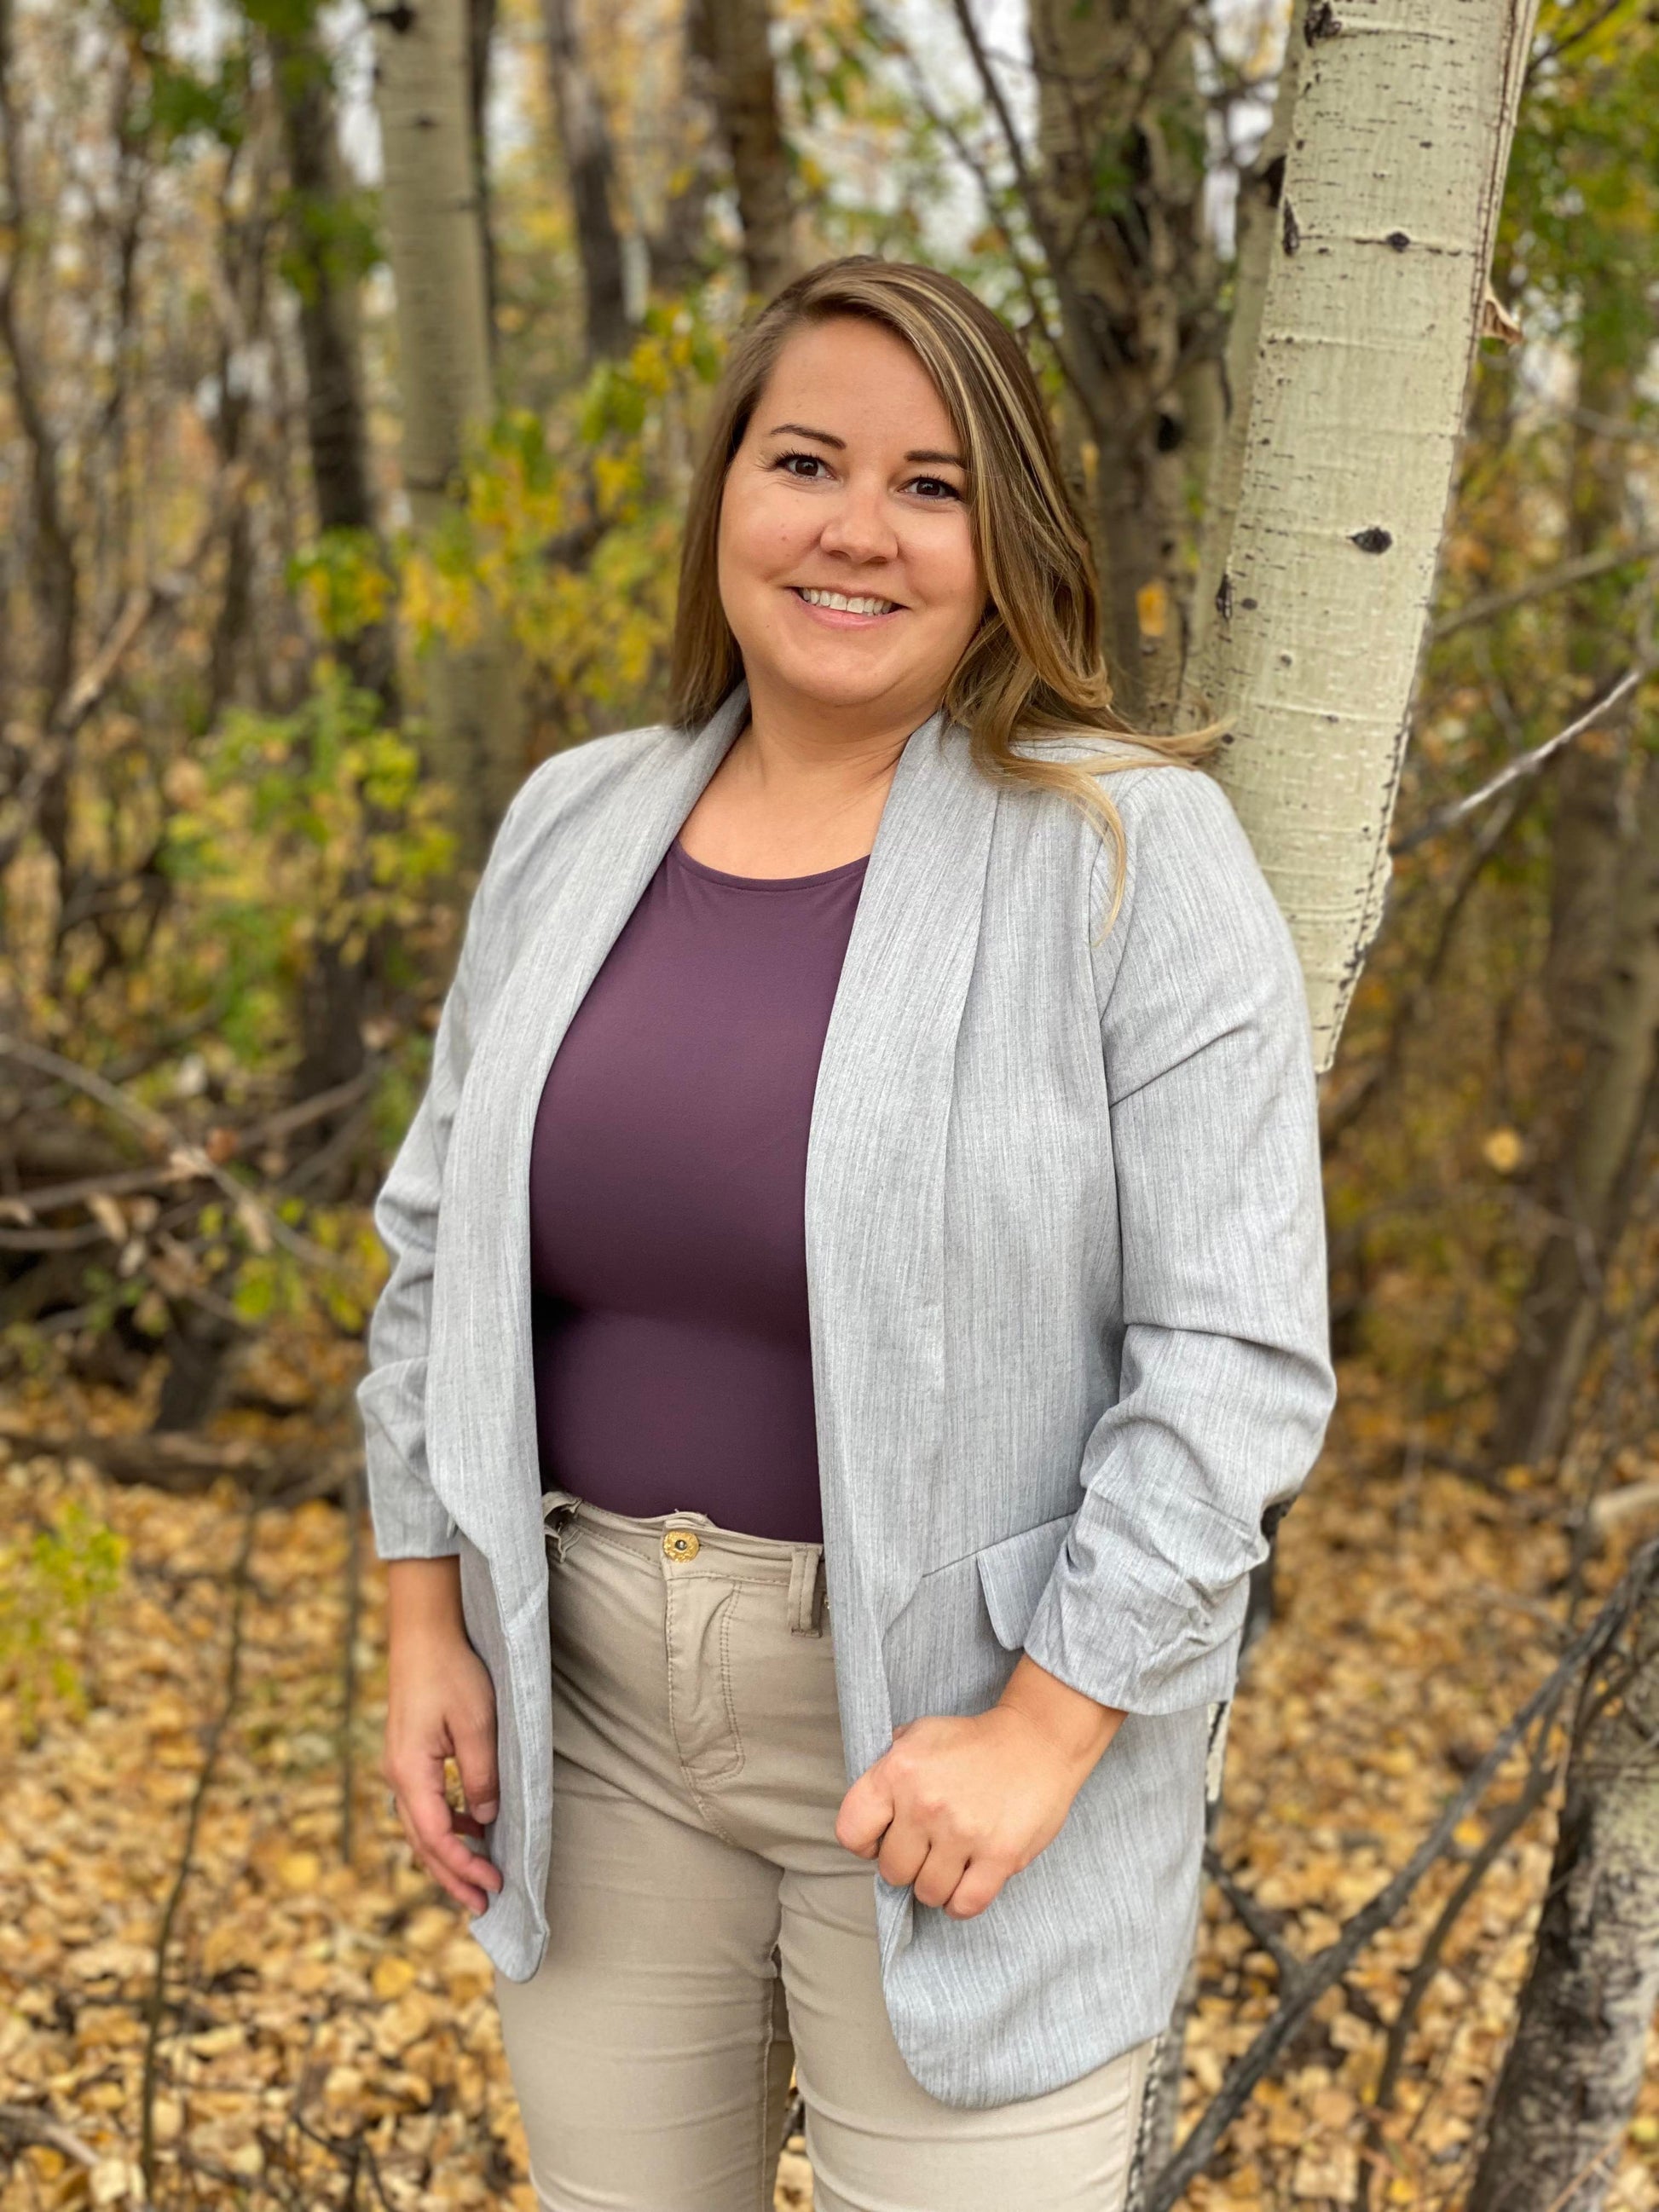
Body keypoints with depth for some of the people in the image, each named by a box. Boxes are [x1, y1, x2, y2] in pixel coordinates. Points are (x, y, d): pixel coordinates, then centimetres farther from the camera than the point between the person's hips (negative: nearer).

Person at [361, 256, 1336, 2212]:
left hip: (963, 1727, -4)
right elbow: (443, 1241, 10)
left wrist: (1044, 1729, -18)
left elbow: (1235, 1352, -15)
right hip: (596, 1714, 5)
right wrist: (426, 1625, 5)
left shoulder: (1132, 854, -12)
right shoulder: (574, 828, 3)